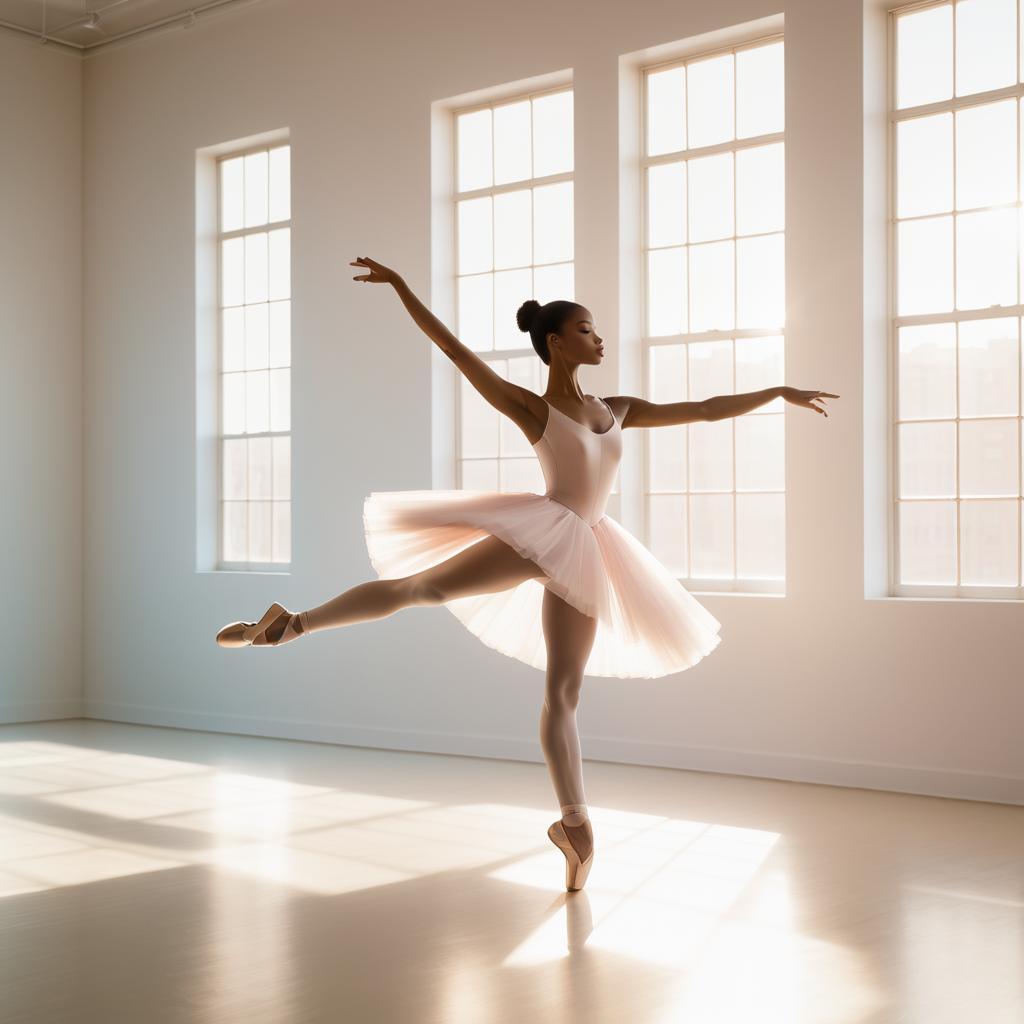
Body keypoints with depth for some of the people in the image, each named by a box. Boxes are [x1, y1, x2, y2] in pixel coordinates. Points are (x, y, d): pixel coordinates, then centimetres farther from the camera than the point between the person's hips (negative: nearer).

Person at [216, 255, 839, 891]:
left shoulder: (619, 410, 17)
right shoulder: (530, 408, 3)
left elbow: (706, 410, 22)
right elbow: (454, 347, -2)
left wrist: (780, 393, 25)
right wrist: (399, 284, -6)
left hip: (581, 553, 5)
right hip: (539, 531, -5)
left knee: (564, 692, 7)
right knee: (420, 585, -24)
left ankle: (575, 823, 10)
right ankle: (295, 625, -21)